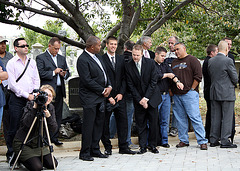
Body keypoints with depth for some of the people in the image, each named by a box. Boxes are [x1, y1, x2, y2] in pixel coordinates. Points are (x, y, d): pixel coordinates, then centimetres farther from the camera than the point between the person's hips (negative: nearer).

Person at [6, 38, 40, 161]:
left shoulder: (32, 62, 14)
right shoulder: (11, 63, -3)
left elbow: (36, 80, 16)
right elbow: (12, 83, -9)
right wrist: (26, 95, -12)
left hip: (30, 98, 5)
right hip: (16, 98, -5)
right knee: (14, 127, -3)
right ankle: (11, 153, 7)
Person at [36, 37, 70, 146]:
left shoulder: (62, 58, 18)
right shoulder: (41, 58, -1)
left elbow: (67, 73, 20)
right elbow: (40, 73, -10)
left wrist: (64, 74, -2)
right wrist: (54, 72, -12)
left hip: (59, 91, 6)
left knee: (58, 115, 7)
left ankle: (54, 138, 14)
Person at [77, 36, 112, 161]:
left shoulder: (97, 56, 13)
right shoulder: (83, 60, -15)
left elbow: (104, 73, 19)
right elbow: (87, 81, -19)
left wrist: (109, 86, 3)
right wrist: (103, 90, -12)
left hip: (101, 96, 9)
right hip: (90, 98, -9)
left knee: (99, 124, 11)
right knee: (88, 126, -3)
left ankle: (95, 150, 20)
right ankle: (85, 153, 6)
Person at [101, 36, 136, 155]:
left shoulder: (121, 60, 13)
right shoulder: (101, 59, -3)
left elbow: (124, 78, 11)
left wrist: (121, 93, -3)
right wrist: (108, 96, -11)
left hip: (119, 96, 4)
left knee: (122, 120, 3)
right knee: (105, 122, 2)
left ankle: (123, 147, 10)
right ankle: (107, 147, 12)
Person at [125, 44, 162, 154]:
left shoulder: (150, 63, -7)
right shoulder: (128, 66, -5)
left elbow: (153, 81, -7)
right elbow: (131, 85, -3)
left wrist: (146, 98, -11)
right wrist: (139, 100, -9)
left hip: (151, 97, 0)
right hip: (138, 99, 1)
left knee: (153, 123, 3)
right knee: (141, 124, 2)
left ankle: (152, 145, 16)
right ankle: (143, 146, 10)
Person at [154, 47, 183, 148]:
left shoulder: (165, 65, 18)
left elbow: (172, 74, 2)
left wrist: (177, 81, -19)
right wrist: (166, 75, -3)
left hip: (166, 95, 6)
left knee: (164, 120, 9)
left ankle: (164, 141, 16)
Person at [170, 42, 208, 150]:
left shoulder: (192, 60, -2)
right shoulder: (174, 63, 18)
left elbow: (198, 76, -8)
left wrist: (192, 89, -9)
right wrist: (171, 91, 12)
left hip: (189, 94, -6)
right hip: (176, 95, 7)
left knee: (195, 117, -10)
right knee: (180, 119, 8)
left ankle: (202, 141, -7)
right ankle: (183, 140, 16)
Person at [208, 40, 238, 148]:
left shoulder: (210, 61, 5)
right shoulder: (228, 61, -13)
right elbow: (235, 78, -7)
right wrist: (233, 84, 13)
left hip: (214, 93, 6)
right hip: (227, 93, -6)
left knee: (215, 117, 10)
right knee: (227, 118, 0)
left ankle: (213, 140, 14)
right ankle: (225, 141, 0)